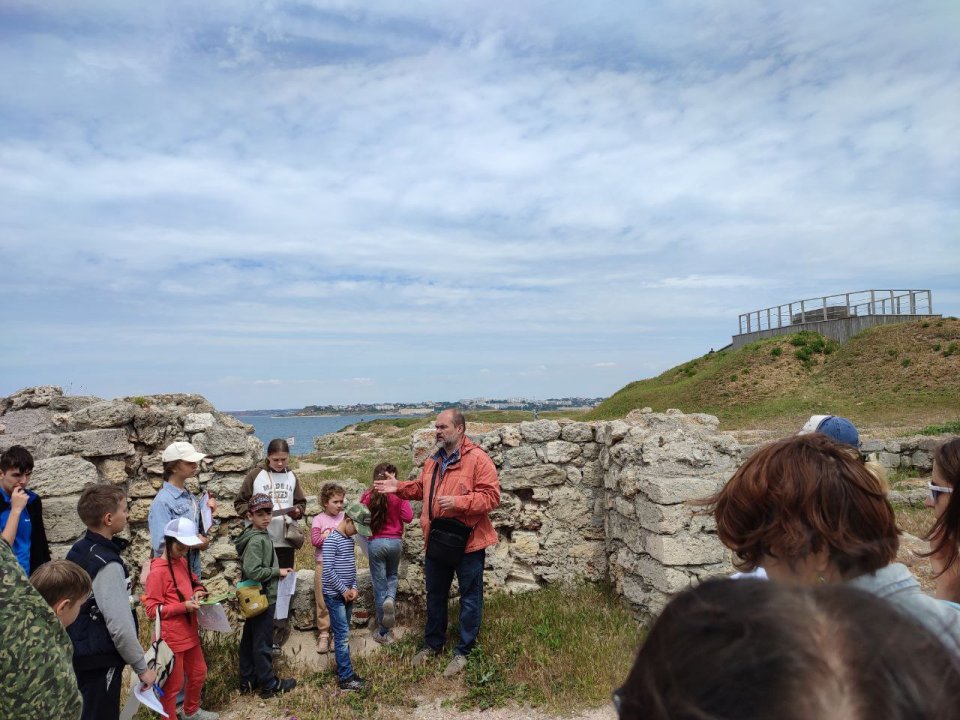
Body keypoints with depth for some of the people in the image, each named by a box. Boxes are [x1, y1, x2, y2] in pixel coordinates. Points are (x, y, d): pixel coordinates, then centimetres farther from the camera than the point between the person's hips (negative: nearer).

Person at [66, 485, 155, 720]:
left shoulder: (79, 550, 3)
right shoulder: (107, 564, -25)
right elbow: (120, 626, -26)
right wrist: (141, 668, -16)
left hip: (81, 653, 9)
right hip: (100, 660, -9)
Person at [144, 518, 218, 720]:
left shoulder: (182, 562, 4)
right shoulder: (158, 571, -19)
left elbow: (193, 580, 20)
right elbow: (152, 610, -18)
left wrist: (198, 591, -2)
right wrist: (183, 606, -24)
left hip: (190, 632, 8)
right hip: (171, 637, -8)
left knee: (198, 673, 23)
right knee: (172, 684, 7)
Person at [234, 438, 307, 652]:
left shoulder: (291, 477, 7)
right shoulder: (255, 475, -3)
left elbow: (301, 502, 13)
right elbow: (240, 502, 0)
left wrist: (298, 511, -8)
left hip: (285, 540, 3)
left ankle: (278, 631, 19)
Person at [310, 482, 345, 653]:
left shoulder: (345, 517, 4)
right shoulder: (319, 519, -3)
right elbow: (315, 540, -14)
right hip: (324, 564, -1)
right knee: (323, 601, 5)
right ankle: (323, 634, 17)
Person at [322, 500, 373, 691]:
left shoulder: (350, 540, 10)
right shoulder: (332, 540, -17)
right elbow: (328, 570, -21)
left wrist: (353, 587, 1)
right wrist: (344, 590, -14)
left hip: (347, 594, 8)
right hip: (335, 595, -8)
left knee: (343, 634, 14)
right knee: (343, 635, -6)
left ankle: (343, 670, 23)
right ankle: (346, 679, -1)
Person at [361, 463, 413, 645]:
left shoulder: (367, 496, -4)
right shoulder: (399, 494, -7)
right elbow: (408, 517, -9)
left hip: (375, 543, 0)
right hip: (395, 542, 0)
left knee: (379, 585, 8)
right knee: (392, 575, 27)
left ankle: (383, 632, 15)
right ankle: (390, 599, -6)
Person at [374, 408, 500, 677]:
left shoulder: (478, 460, -17)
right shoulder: (433, 461, 7)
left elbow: (491, 496, -22)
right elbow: (421, 488, 19)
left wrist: (458, 502, -30)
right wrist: (399, 487, 5)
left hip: (468, 542, -6)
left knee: (470, 597, 8)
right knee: (435, 594, 20)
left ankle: (463, 652, 23)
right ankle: (433, 643, 38)